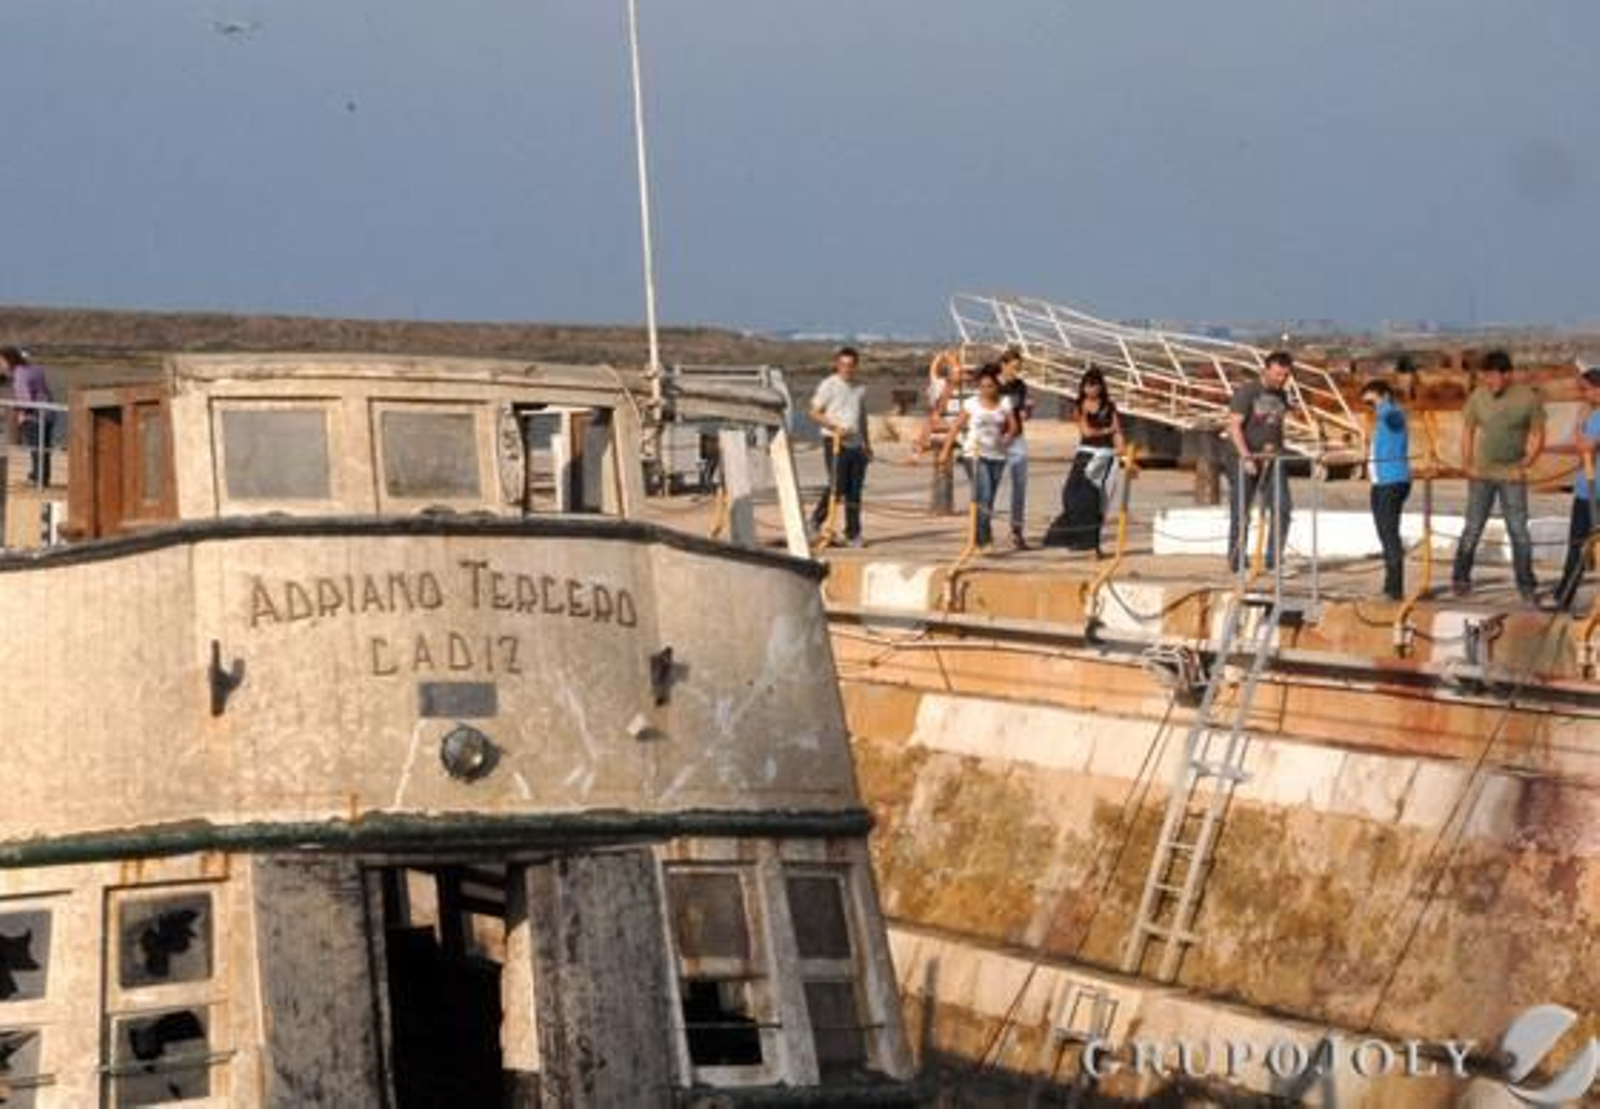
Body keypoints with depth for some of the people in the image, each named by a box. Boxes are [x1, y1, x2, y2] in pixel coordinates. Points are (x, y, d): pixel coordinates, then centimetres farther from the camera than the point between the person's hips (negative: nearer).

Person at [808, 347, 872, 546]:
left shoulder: (860, 389, 16)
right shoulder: (828, 385, -2)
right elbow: (815, 412, -4)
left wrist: (867, 444, 21)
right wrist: (835, 427, -16)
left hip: (856, 444, 6)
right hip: (835, 442, -5)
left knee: (855, 490, 4)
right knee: (837, 485, -12)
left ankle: (853, 533, 8)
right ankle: (817, 520, 7)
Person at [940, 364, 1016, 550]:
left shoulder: (1004, 405, 6)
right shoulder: (971, 404, -1)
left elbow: (1013, 427, 9)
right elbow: (957, 427, 0)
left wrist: (1006, 438, -11)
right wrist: (946, 451, -3)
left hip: (997, 455, 4)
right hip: (977, 455, -4)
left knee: (989, 499, 8)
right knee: (983, 496, -16)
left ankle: (979, 537, 21)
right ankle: (985, 537, -18)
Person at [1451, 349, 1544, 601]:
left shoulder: (1528, 398, -8)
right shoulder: (1478, 396, -3)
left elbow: (1538, 436, 0)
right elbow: (1467, 431, 7)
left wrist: (1524, 466, -8)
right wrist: (1467, 465, 0)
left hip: (1512, 476, -1)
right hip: (1482, 475, 1)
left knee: (1519, 530, 0)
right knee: (1472, 528, 3)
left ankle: (1527, 585, 7)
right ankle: (1460, 578, 12)